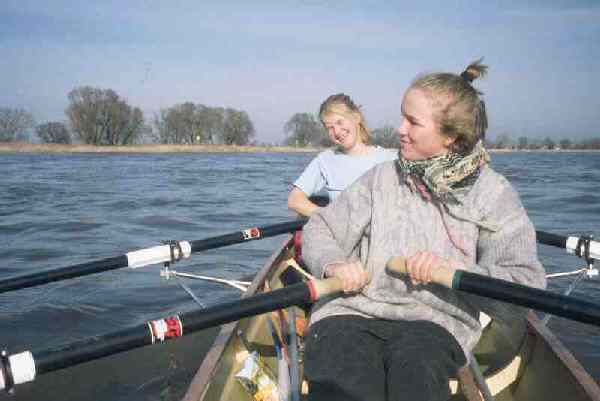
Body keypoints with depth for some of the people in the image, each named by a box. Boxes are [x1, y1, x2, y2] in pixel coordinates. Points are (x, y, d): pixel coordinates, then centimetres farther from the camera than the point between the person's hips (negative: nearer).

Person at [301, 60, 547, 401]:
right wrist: (333, 264, -10)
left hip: (434, 321, 0)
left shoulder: (492, 193, 4)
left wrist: (454, 270, -18)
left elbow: (527, 286, -3)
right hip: (351, 311, 1)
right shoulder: (383, 177, 10)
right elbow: (319, 229, 12)